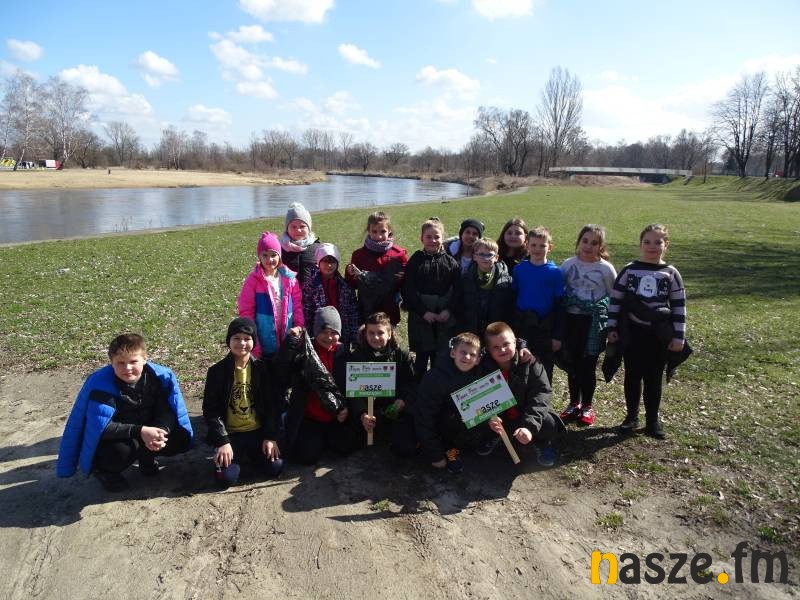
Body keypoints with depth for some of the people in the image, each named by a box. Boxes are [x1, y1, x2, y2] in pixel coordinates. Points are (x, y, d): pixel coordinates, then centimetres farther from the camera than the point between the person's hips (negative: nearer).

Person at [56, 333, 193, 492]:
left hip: (146, 432, 4)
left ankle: (147, 456, 14)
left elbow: (168, 411, -11)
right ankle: (103, 469, 1)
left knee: (181, 439, -16)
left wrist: (161, 431, -33)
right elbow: (101, 427, -28)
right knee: (121, 451, -36)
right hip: (113, 438, -4)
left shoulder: (161, 376, -17)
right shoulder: (100, 384, -26)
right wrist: (140, 431, -38)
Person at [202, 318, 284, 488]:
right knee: (226, 478, -19)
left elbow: (273, 405, 0)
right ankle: (236, 455, 14)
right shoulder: (217, 371, -5)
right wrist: (223, 441, -15)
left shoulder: (262, 368, -1)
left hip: (258, 432, 1)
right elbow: (210, 410, -6)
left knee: (275, 468, -16)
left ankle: (250, 454, 15)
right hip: (230, 434, -1)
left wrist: (271, 437, -9)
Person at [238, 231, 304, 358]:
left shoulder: (289, 278, 2)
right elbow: (246, 312, -6)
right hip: (264, 342, -3)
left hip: (287, 340, 3)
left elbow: (297, 304, 6)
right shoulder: (253, 280, -7)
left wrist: (298, 325, -9)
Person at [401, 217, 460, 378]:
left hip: (445, 318, 1)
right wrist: (423, 312, -13)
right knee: (422, 356, 6)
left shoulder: (450, 262, 4)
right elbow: (408, 291, -7)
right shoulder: (415, 261, -1)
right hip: (420, 318, -1)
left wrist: (449, 310, -12)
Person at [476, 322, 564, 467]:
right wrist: (489, 418, -34)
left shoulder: (531, 364, -18)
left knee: (549, 424, -30)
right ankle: (492, 436, 13)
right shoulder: (484, 368, -13)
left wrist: (530, 426, -36)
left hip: (526, 415, -1)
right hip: (500, 417, 2)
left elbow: (541, 394, -23)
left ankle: (542, 443, 10)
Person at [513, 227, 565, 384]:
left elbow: (559, 306, -2)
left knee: (544, 371, 10)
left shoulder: (555, 273, -5)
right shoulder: (519, 269, 0)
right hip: (522, 326, 2)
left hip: (545, 329, -1)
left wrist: (557, 336, -4)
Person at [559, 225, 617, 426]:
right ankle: (574, 403, 27)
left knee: (588, 364, 2)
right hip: (571, 319, 3)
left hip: (594, 321, -2)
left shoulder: (606, 268, -5)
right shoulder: (568, 264, 1)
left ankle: (587, 406, 20)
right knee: (572, 363, 10)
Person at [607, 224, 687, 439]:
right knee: (632, 377, 10)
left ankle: (653, 419, 24)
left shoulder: (671, 274, -1)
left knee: (654, 379, 9)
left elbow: (679, 308, 1)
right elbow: (615, 300, 3)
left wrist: (679, 337, -1)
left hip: (659, 336, 0)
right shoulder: (629, 270, -1)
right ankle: (631, 416, 25)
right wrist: (612, 328, -1)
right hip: (632, 334, 0)